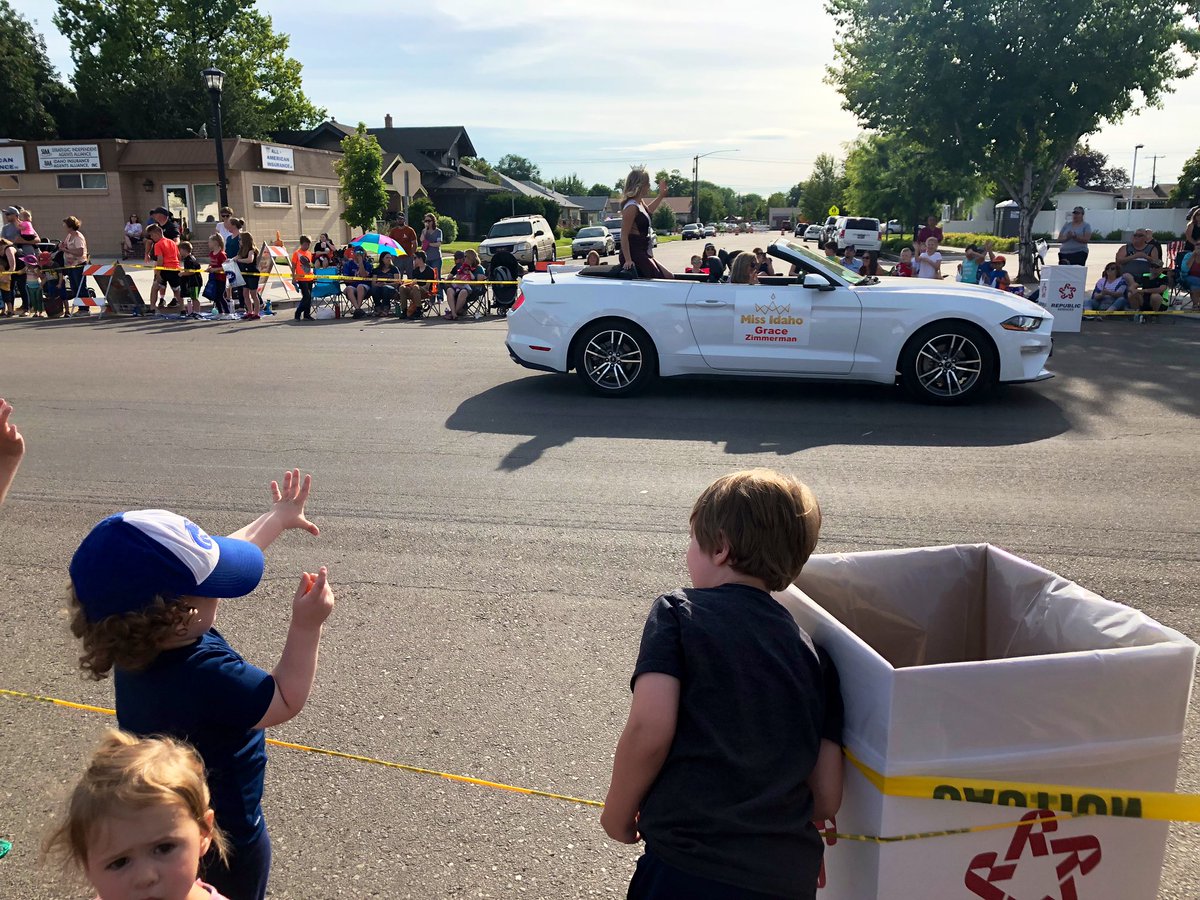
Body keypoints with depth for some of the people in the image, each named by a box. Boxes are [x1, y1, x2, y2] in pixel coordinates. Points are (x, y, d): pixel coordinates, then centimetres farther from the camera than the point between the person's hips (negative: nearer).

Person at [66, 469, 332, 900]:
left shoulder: (140, 642, -16)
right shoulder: (204, 674, -41)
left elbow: (218, 556, -4)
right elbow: (286, 701, -25)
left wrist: (277, 518, 7)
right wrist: (307, 626, -27)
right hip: (224, 833, -8)